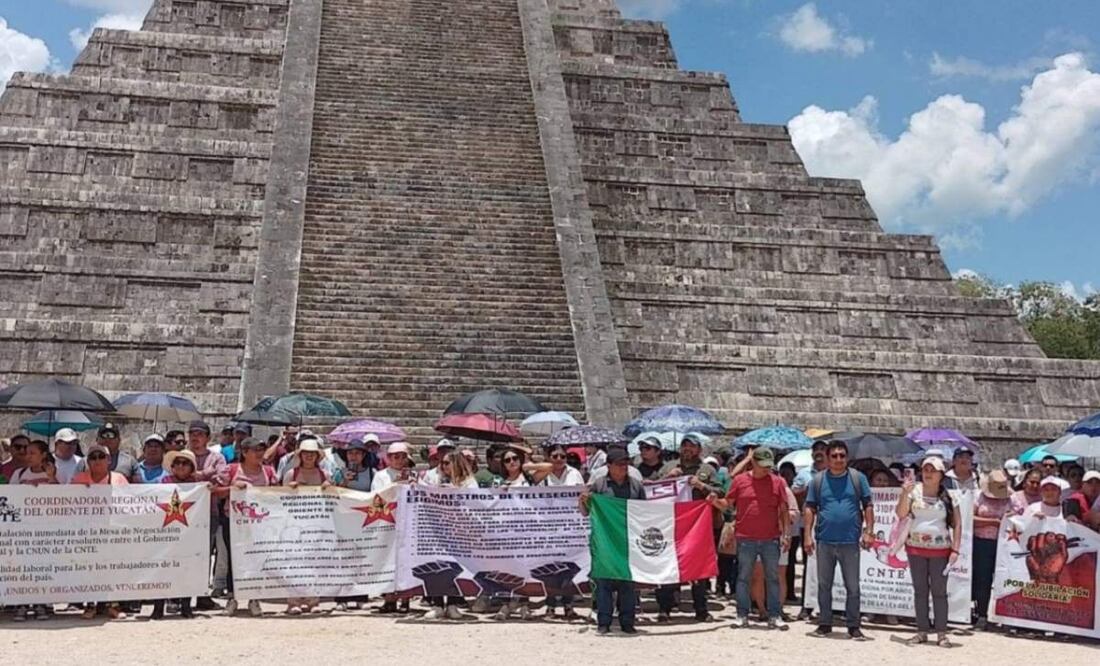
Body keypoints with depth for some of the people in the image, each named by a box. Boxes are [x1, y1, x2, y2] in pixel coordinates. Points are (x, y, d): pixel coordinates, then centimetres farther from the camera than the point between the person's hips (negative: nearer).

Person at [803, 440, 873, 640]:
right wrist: (807, 535, -2)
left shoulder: (858, 478, 3)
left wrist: (868, 531, -5)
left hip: (850, 541, -1)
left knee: (853, 586, 5)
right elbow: (809, 509, 4)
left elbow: (868, 506, 4)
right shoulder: (818, 479, 4)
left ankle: (853, 625, 15)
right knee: (824, 585, 9)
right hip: (824, 541, 1)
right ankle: (825, 623, 20)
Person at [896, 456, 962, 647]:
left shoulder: (948, 496, -1)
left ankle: (941, 633, 9)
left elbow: (957, 524, 0)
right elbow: (901, 514, -7)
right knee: (920, 591, 8)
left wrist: (955, 549, -7)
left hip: (940, 549, -1)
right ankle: (922, 631, 15)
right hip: (915, 548, 2)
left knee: (939, 592, 2)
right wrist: (905, 493, -20)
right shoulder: (914, 491, 0)